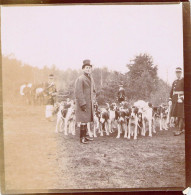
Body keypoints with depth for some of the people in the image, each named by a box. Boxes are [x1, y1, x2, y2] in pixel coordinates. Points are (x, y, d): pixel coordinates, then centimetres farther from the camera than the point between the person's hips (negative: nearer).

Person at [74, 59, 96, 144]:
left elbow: (93, 91, 25)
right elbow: (78, 93, -17)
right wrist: (82, 104, -20)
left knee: (87, 120, 14)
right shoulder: (80, 79, -13)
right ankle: (82, 138, 0)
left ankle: (85, 136, 23)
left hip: (89, 103, 8)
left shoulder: (91, 79, 14)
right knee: (83, 120, -6)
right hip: (82, 103, -8)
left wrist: (92, 100, 13)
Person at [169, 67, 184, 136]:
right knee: (176, 115, 8)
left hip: (181, 100, -7)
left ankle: (180, 130, -5)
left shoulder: (183, 80, -3)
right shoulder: (174, 82, 17)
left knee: (181, 115, -6)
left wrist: (182, 98, -21)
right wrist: (170, 100, 10)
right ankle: (182, 128, 18)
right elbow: (171, 91, 18)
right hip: (175, 100, 7)